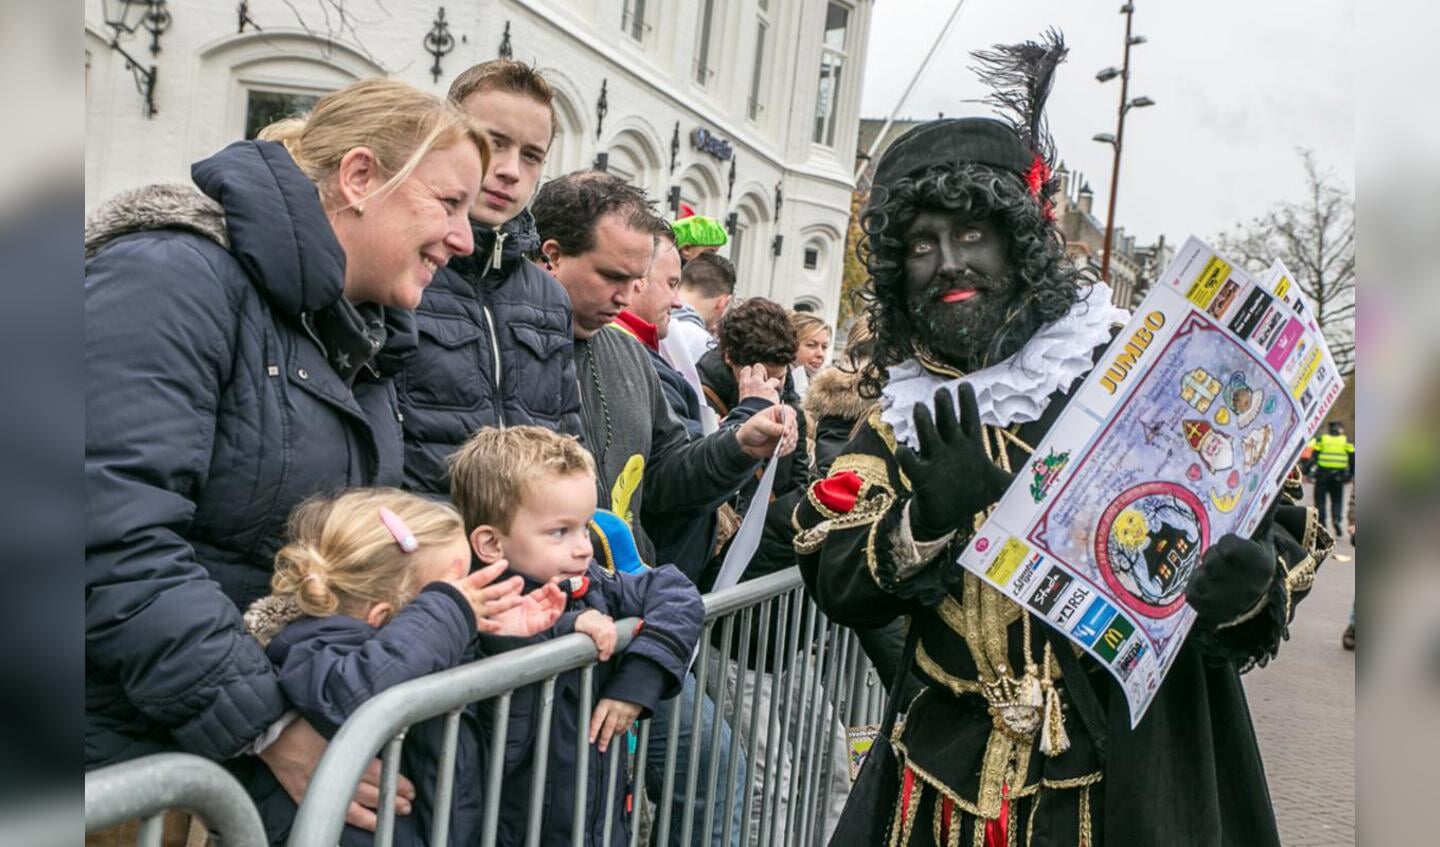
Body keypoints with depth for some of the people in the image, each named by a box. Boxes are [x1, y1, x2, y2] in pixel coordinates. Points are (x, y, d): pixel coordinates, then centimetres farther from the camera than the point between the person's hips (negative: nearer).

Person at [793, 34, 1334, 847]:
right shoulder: (904, 417, 5)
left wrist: (1246, 585, -23)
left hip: (1136, 773, -2)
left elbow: (1279, 525, -3)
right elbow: (837, 580, -3)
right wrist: (926, 520, -20)